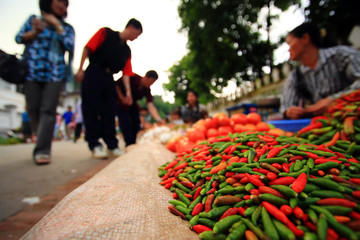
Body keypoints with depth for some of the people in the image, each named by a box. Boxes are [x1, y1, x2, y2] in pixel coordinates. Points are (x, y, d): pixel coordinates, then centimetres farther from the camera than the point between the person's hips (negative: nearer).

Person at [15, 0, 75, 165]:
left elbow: (70, 46, -2)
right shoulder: (33, 19, 17)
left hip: (55, 74, -2)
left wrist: (57, 25, -2)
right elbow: (19, 38, 12)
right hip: (32, 72, 2)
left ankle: (42, 150, -13)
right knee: (33, 109, 1)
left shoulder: (67, 27, 15)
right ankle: (43, 143, 17)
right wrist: (35, 32, -4)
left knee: (48, 110, -12)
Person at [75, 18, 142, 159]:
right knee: (92, 110, -5)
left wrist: (128, 91, -3)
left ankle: (112, 146, 7)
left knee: (109, 113, 2)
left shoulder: (127, 50, 16)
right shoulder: (106, 33, 4)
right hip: (93, 74, -5)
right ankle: (95, 145, 2)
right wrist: (80, 69, -9)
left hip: (109, 78, 5)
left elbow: (126, 72, 8)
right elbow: (88, 48, -2)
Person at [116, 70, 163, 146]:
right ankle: (129, 143, -12)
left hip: (132, 104, 5)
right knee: (125, 121, -16)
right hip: (121, 103, -5)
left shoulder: (147, 90, -15)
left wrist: (158, 119, -41)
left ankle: (134, 143, 9)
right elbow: (117, 84, -16)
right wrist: (122, 98, -26)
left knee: (136, 121, -3)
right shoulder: (132, 78, -26)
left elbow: (150, 105, -25)